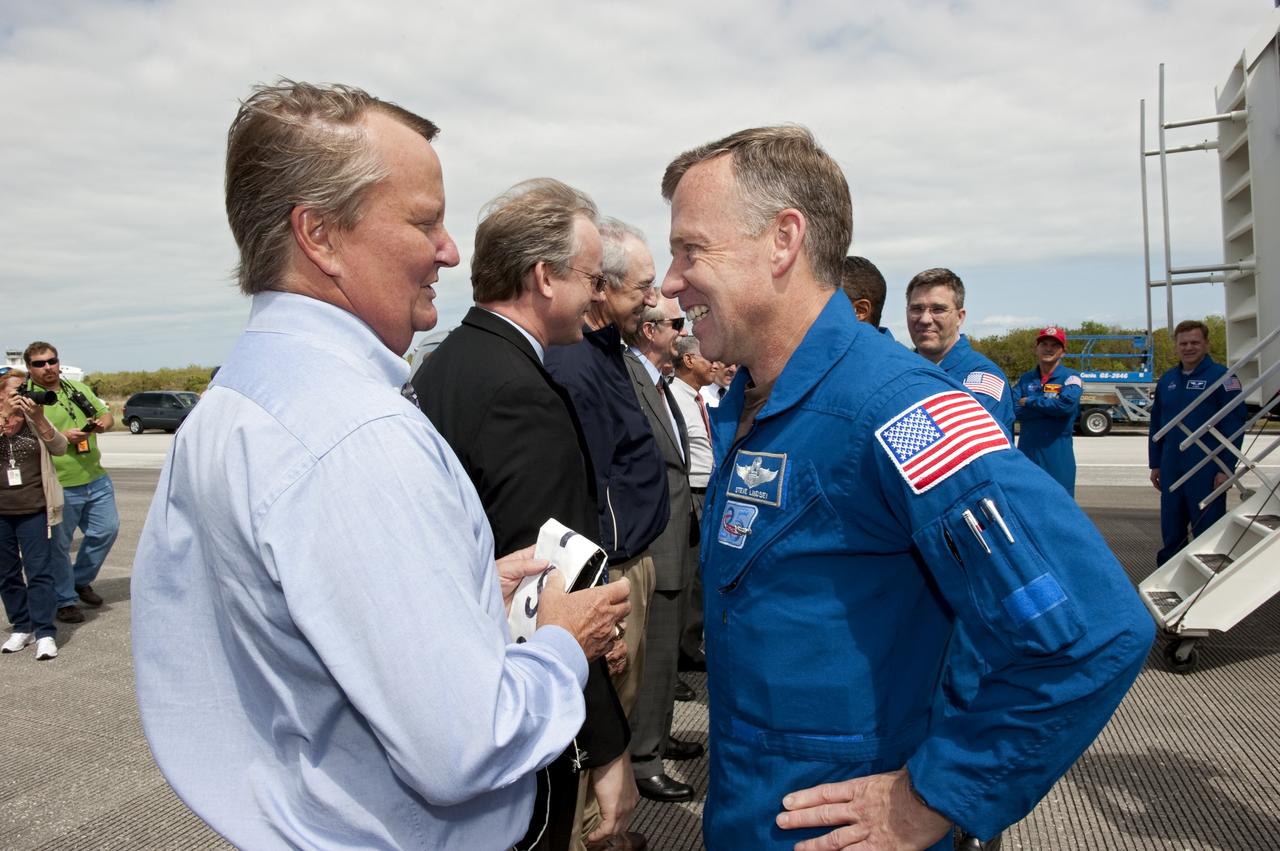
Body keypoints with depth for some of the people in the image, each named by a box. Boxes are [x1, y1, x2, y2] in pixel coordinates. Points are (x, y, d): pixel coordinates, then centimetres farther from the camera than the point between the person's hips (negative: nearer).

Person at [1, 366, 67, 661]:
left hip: (34, 509, -1)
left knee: (39, 570, -4)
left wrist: (38, 417, -19)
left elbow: (60, 448, -7)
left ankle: (45, 633, -2)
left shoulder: (34, 419, 4)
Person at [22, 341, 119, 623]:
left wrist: (102, 424, -6)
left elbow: (107, 415, 17)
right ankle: (65, 601, 19)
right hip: (60, 488, -6)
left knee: (107, 530, 12)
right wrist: (63, 437, -22)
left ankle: (81, 580, 33)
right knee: (59, 545, 4)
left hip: (96, 480, 6)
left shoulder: (79, 388, 11)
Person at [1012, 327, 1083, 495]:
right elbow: (1014, 407, -6)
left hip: (1058, 458, -4)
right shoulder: (1026, 378, 10)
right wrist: (1050, 407, -14)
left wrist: (1030, 403, -9)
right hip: (1027, 455, 4)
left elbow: (1067, 404, -21)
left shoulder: (1070, 377, -2)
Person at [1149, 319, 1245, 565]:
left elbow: (1234, 426, -10)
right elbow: (1155, 425, 15)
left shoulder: (1222, 377, -6)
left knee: (1207, 532, 2)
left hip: (1207, 471, -5)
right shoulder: (1167, 380, 11)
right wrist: (1155, 464, 12)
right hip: (1171, 471, 5)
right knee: (1171, 533, 12)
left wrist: (1226, 468, -13)